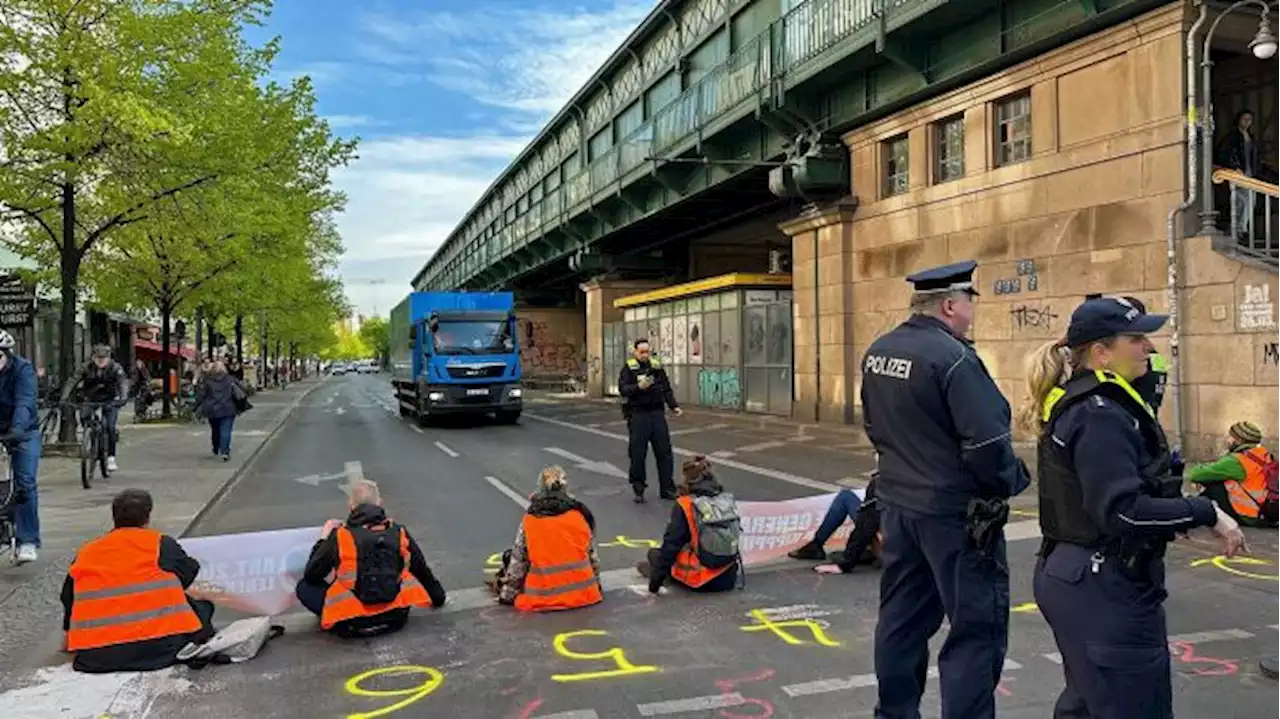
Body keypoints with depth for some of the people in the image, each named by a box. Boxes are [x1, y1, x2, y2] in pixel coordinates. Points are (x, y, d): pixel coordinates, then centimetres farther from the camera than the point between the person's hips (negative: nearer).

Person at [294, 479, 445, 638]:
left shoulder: (339, 536, -6)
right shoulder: (399, 533, 1)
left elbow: (310, 575, 4)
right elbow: (422, 571, 12)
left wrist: (323, 538, 17)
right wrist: (438, 598, 29)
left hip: (352, 625, -1)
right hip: (396, 618, 2)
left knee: (304, 587, 13)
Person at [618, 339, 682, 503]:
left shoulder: (657, 366, 11)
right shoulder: (629, 368, -1)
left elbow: (666, 389, 14)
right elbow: (623, 389, -12)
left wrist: (674, 406, 4)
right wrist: (639, 386, -27)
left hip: (657, 413, 4)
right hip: (638, 414, -4)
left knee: (664, 451, 5)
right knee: (637, 454, 0)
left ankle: (667, 489, 15)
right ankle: (638, 490, 13)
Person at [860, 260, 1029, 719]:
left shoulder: (877, 353, 4)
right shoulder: (953, 358, -20)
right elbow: (987, 443, -23)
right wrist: (1010, 482, -5)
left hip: (898, 504, 8)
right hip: (955, 513, -8)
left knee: (903, 618, 18)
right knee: (978, 628, 3)